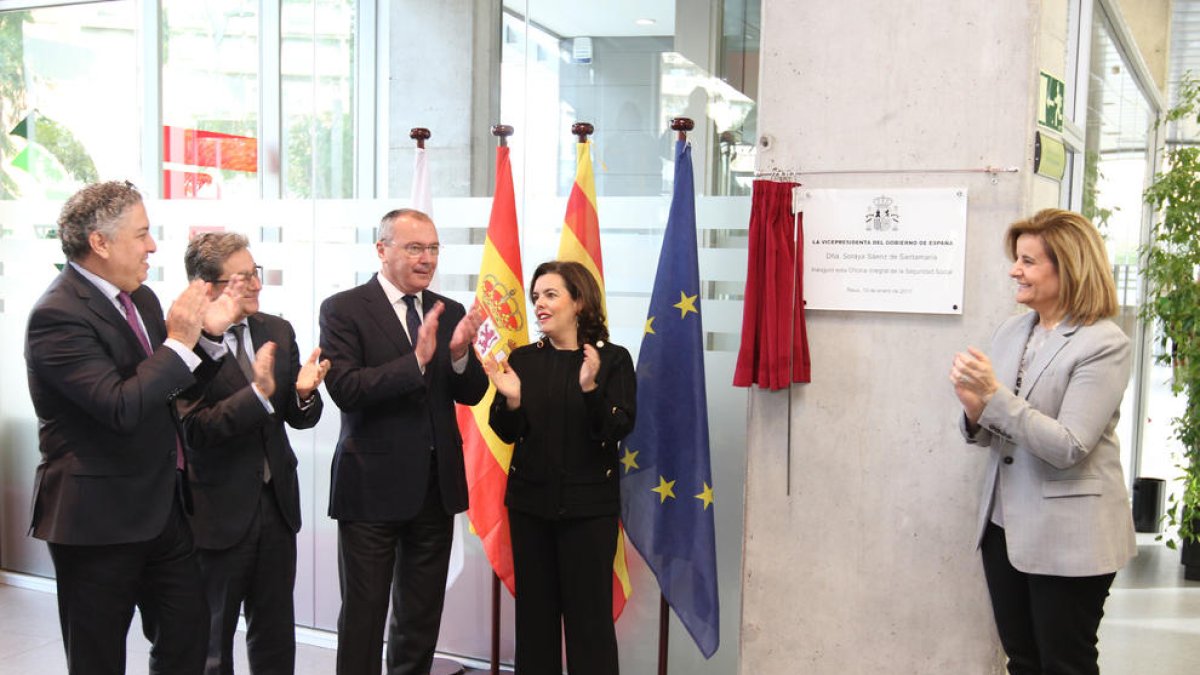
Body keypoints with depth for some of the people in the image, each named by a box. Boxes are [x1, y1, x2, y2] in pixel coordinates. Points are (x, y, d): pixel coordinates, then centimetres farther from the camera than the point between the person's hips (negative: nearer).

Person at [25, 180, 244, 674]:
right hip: (98, 517, -8)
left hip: (161, 505, 8)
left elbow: (174, 385, 13)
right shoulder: (58, 316, -19)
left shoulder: (140, 298, 7)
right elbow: (121, 407, -29)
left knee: (188, 634, 15)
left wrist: (207, 334, -2)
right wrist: (179, 341, -21)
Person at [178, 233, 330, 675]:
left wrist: (303, 392, -16)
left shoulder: (279, 332, 3)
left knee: (276, 634, 18)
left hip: (277, 503, 6)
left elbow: (301, 418, 6)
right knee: (212, 639, 15)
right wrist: (258, 393, -35)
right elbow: (195, 430, -23)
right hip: (218, 510, -5)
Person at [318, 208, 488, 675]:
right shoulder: (343, 309, -7)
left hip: (437, 485, 5)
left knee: (422, 618, 16)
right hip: (373, 485, -5)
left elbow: (471, 394, 4)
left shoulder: (449, 312, 7)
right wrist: (416, 360, -28)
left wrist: (460, 353, -16)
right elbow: (344, 389, -19)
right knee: (363, 616, 7)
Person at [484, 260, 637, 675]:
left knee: (589, 611, 2)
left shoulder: (612, 359, -4)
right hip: (530, 501, 3)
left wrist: (591, 388, -27)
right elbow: (508, 433, 3)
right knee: (534, 609, 10)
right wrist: (511, 400, -17)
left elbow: (619, 428, -12)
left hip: (589, 504, -3)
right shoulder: (523, 359, 4)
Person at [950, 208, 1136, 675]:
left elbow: (1068, 447, -21)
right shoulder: (1011, 331, 5)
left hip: (1069, 537, -6)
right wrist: (975, 409, -11)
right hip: (1005, 525, 6)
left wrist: (995, 394, -24)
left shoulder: (1104, 344, -14)